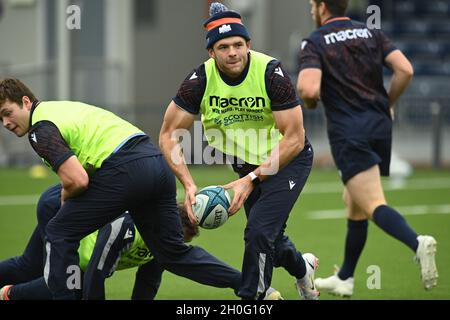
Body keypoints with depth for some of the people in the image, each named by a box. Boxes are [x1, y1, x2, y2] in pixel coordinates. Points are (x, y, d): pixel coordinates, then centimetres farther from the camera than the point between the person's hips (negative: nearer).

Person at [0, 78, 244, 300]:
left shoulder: (40, 130, -5)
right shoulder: (60, 107, 25)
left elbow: (77, 180, -15)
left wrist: (65, 197, 7)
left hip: (125, 169, -9)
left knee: (59, 234, 3)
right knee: (174, 253, 18)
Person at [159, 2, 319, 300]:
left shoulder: (271, 72, -29)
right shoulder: (201, 79, -20)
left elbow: (294, 139, -26)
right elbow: (169, 135, -12)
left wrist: (252, 180, -30)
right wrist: (189, 184, -24)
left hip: (288, 160, -4)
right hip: (246, 162, 4)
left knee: (259, 230, -21)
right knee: (269, 237, 18)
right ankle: (302, 268, 51)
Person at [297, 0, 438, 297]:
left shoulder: (314, 44, -3)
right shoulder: (372, 33, 11)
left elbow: (309, 89, -18)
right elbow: (405, 70, -1)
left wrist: (310, 103, 5)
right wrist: (388, 104, 13)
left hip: (348, 133, -6)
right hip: (380, 125, 6)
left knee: (374, 205, -14)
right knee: (353, 201, 21)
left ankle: (417, 243, -42)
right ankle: (344, 279, 28)